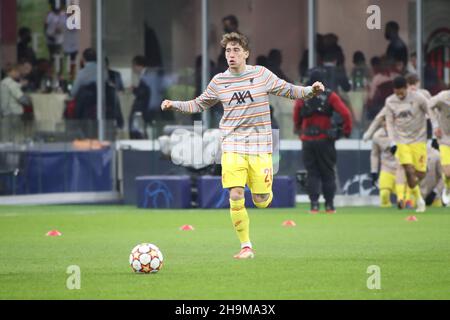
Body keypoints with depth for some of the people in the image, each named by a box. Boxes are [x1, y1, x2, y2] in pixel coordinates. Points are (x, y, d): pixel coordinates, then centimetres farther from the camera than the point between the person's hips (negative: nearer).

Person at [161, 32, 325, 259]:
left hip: (260, 147, -1)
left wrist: (310, 91, -11)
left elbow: (289, 91, 6)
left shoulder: (261, 74, 0)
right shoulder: (218, 81, 5)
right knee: (235, 197, -13)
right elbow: (199, 104, 19)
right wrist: (175, 105, 5)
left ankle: (264, 192, 37)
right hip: (232, 147, 1)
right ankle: (246, 246, 0)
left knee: (261, 202, -2)